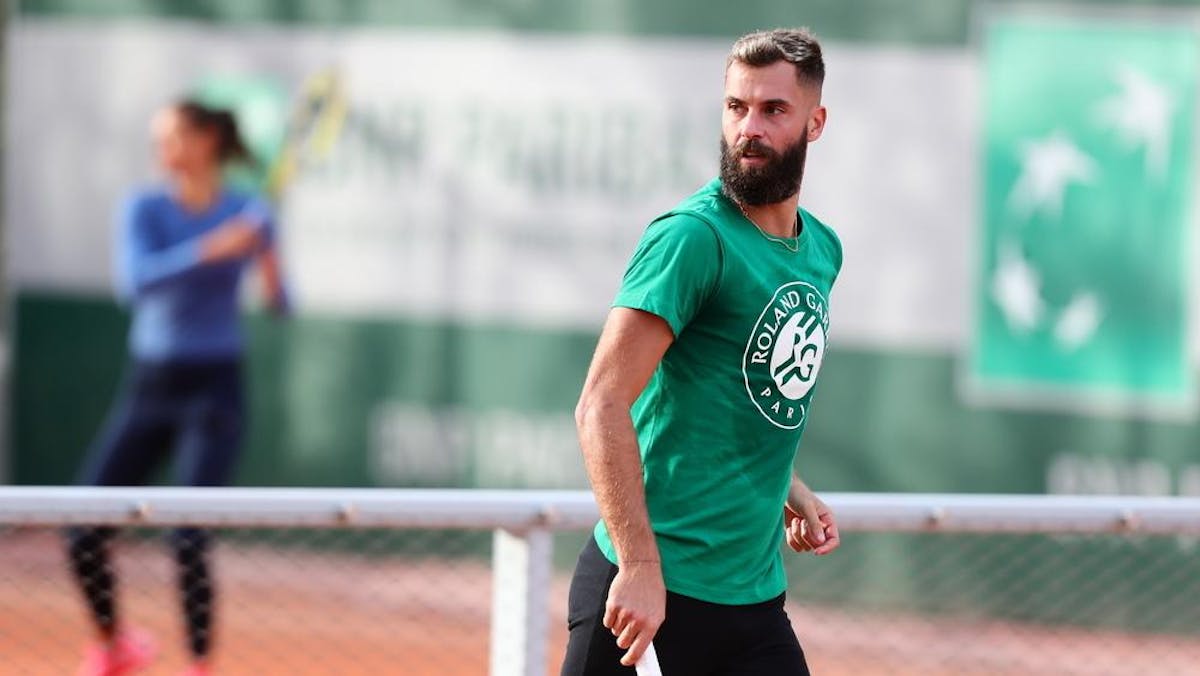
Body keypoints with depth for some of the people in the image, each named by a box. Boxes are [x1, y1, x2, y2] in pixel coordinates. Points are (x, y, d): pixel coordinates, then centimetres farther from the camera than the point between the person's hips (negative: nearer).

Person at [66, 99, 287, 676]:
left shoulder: (250, 214, -2)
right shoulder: (143, 209, -2)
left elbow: (278, 304, 2)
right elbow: (135, 281, -19)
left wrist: (272, 278, -21)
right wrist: (208, 251, -31)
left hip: (213, 390, -2)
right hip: (148, 387, 2)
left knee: (189, 539, -16)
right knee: (84, 536, -1)